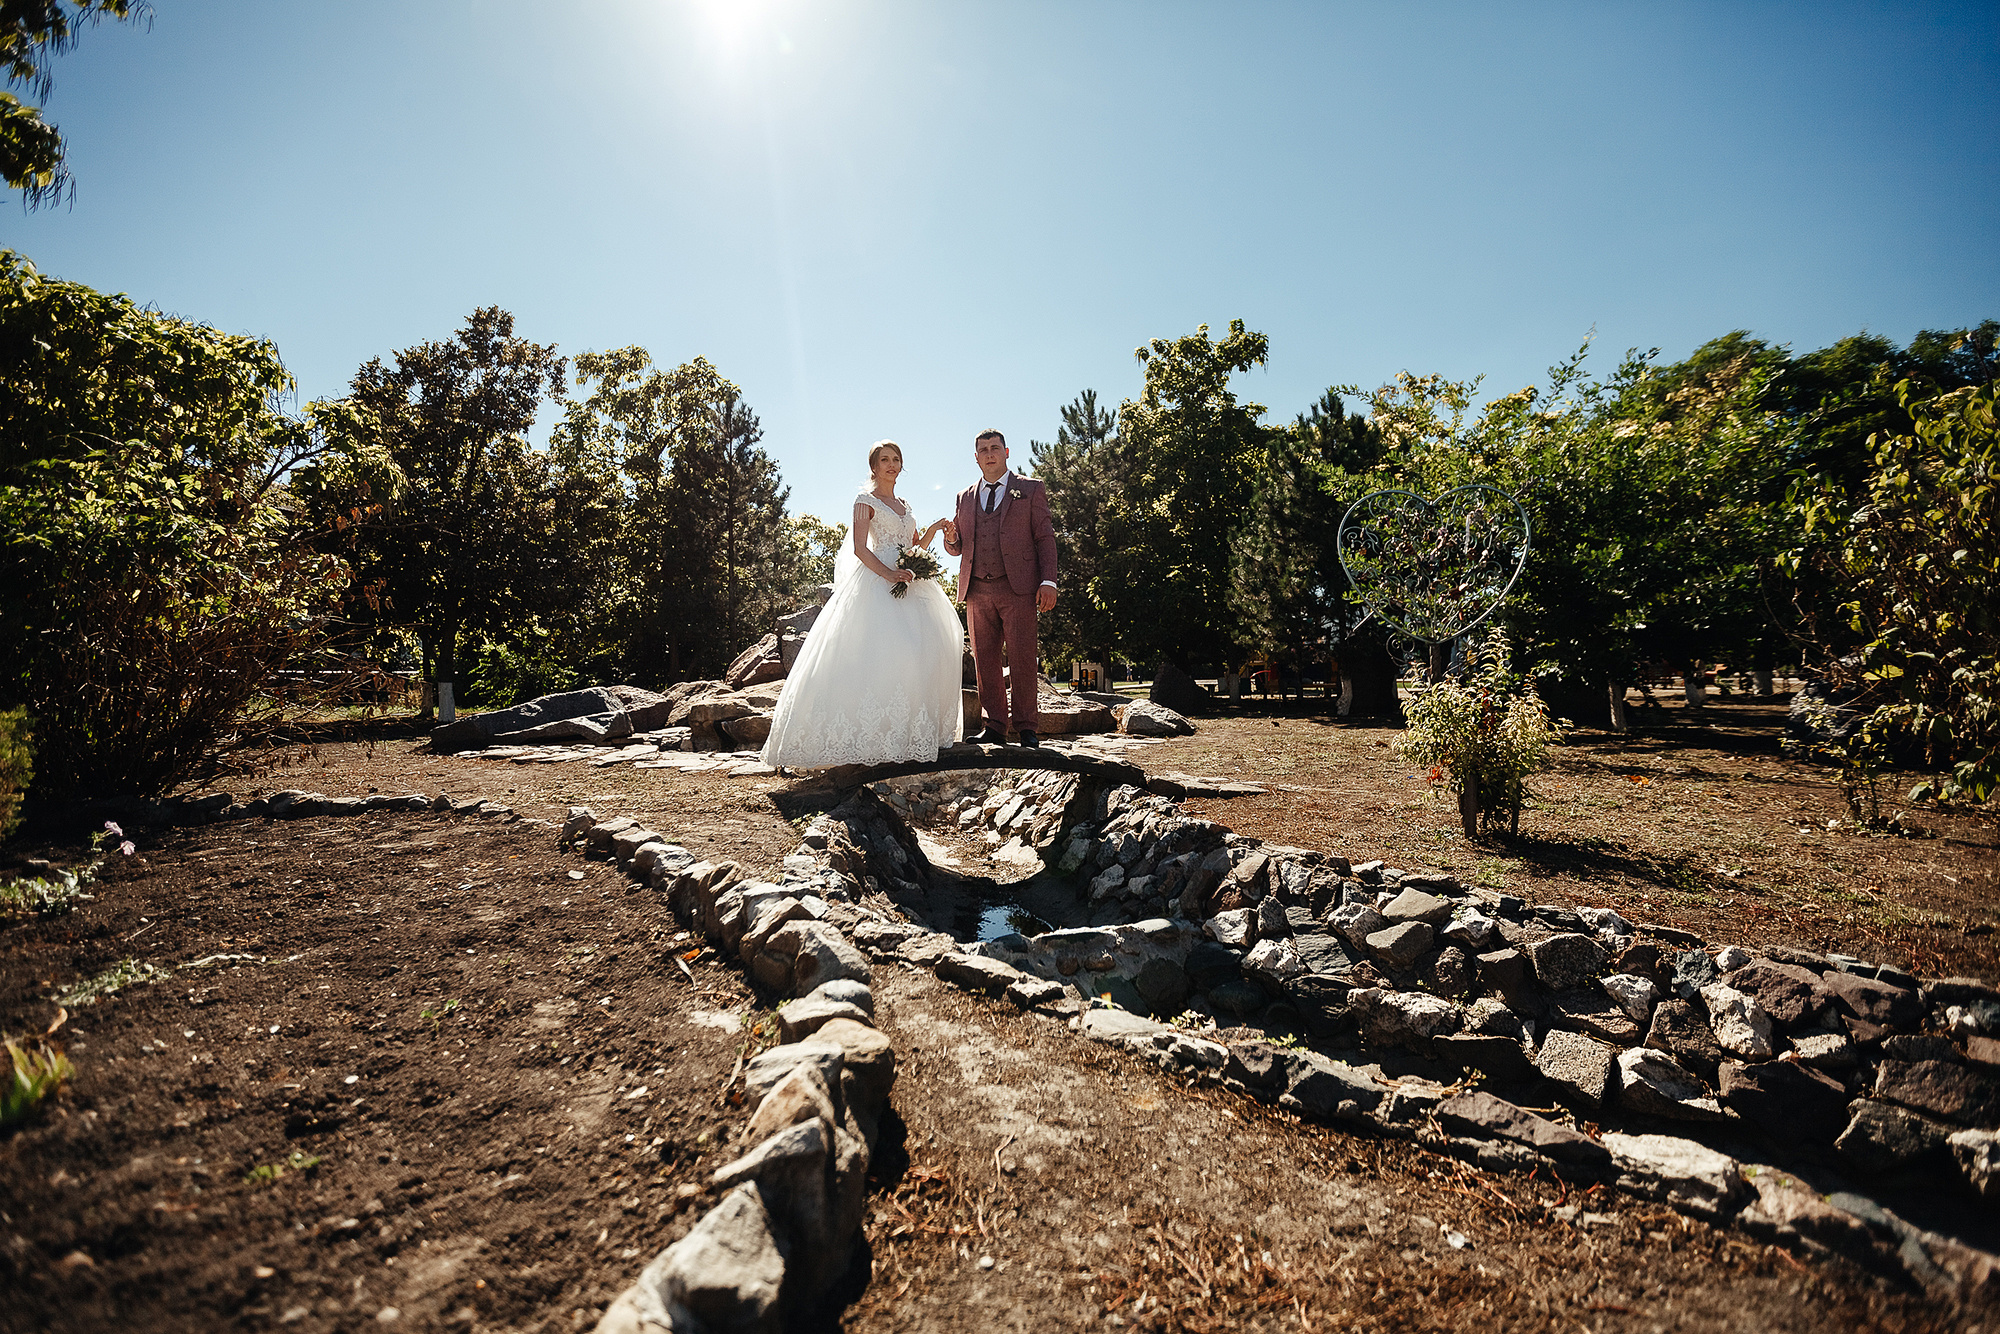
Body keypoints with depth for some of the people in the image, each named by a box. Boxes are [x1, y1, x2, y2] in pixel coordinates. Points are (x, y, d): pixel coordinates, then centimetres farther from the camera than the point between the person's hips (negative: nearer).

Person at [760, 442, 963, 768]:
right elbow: (859, 548, -9)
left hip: (910, 582, 7)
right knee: (880, 650, -19)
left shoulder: (905, 506, 22)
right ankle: (877, 731, -18)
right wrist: (888, 574, -20)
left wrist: (933, 530, 5)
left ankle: (916, 728, 3)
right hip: (877, 582, -7)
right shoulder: (866, 501, 2)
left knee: (924, 649, -2)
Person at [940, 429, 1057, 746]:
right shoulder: (965, 497, 20)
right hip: (977, 590, 4)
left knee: (1023, 659, -5)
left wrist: (1048, 581, -7)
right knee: (985, 660, 2)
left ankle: (1025, 727, 2)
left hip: (1018, 588, -3)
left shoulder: (1031, 489, 11)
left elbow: (1045, 538, 4)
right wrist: (952, 538, -3)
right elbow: (959, 548, 22)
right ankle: (993, 727, 8)